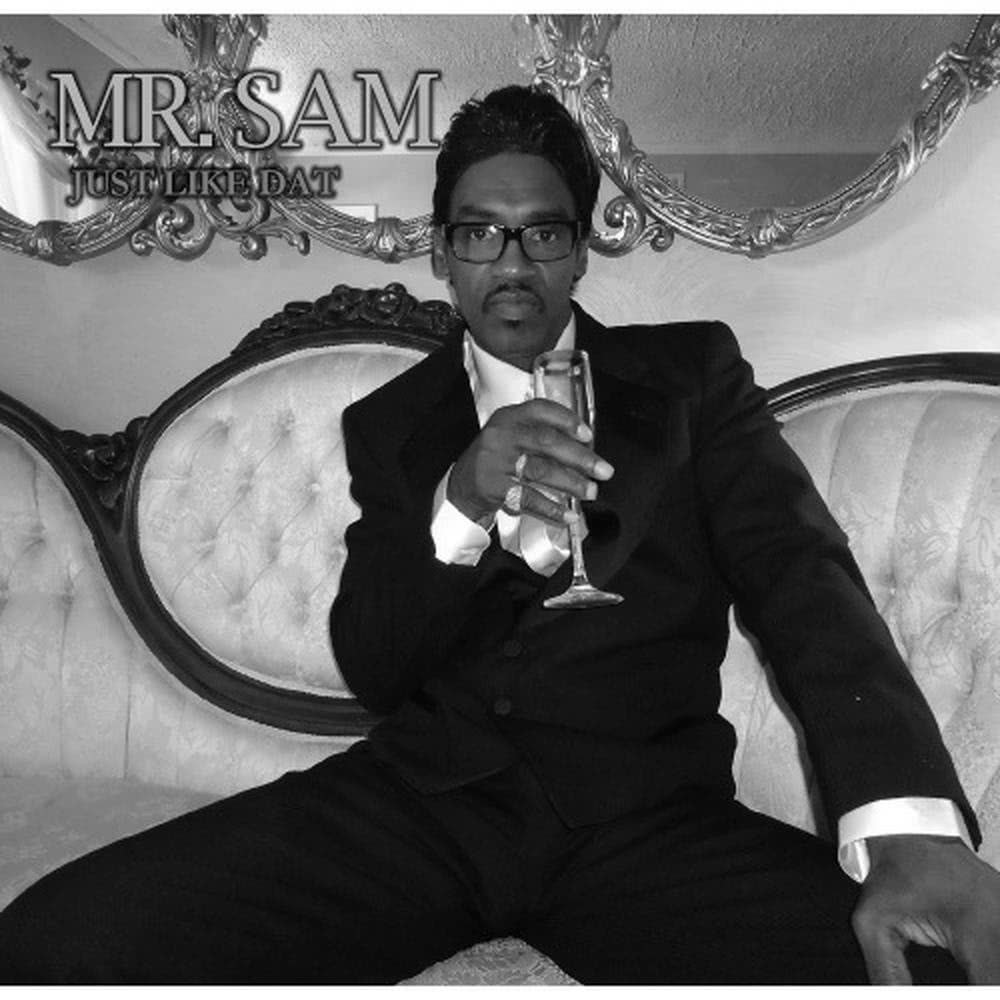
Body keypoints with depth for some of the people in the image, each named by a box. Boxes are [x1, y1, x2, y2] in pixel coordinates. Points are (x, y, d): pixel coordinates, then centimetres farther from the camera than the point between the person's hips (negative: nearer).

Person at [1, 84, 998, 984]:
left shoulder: (691, 372, 9)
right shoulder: (389, 423, 13)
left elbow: (801, 572, -4)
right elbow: (367, 666, 6)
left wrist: (910, 831, -23)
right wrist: (461, 500, -15)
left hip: (647, 812, -2)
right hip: (427, 794, 3)